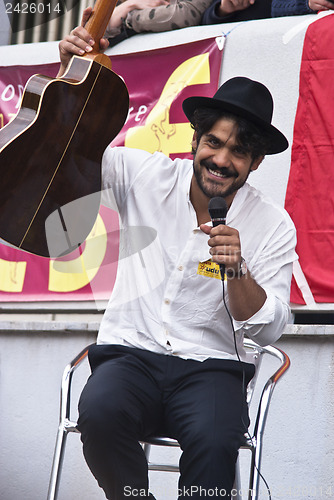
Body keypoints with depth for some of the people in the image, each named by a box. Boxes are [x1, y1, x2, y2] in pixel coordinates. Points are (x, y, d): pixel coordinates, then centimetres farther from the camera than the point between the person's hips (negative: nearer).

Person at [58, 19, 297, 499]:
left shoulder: (273, 225, 4)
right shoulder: (147, 176, 7)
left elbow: (269, 329, 0)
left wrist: (237, 270, -20)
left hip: (212, 368, -1)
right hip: (130, 353, 1)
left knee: (214, 442, -36)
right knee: (99, 413, -34)